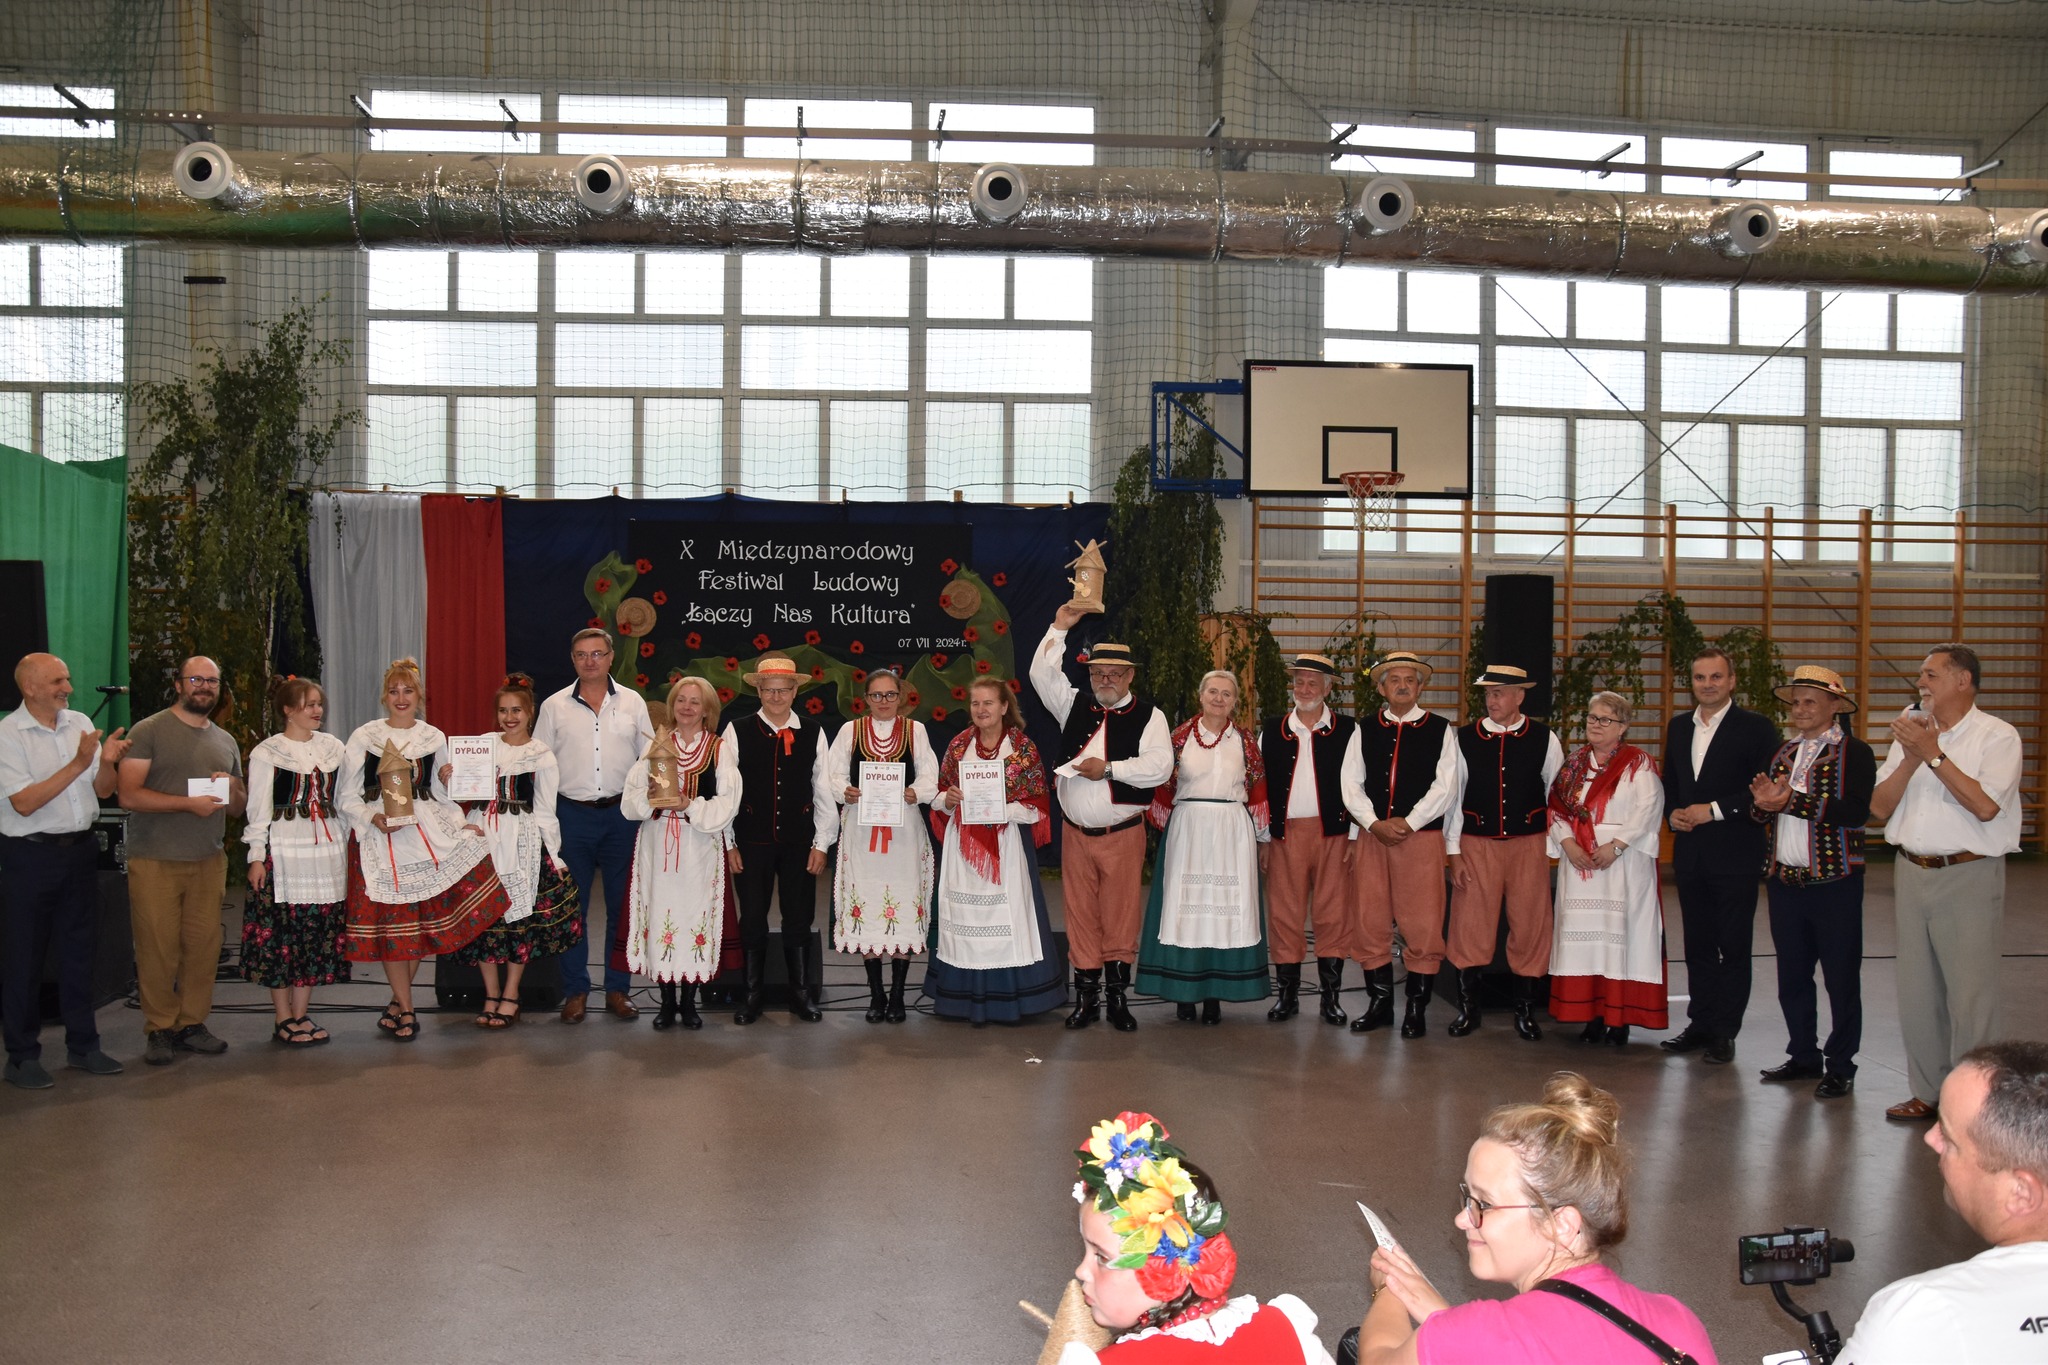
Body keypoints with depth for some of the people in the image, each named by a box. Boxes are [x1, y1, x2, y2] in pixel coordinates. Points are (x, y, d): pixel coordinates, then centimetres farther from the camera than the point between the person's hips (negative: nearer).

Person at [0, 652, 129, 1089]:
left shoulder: (80, 723, 5)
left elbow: (103, 791, 8)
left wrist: (107, 763, -13)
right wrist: (77, 765, -22)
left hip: (79, 851, 5)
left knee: (80, 951, 12)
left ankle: (82, 1045, 23)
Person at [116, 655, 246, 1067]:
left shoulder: (226, 742, 16)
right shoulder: (148, 731, -2)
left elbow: (240, 806, 21)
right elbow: (129, 795, -11)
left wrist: (230, 791, -2)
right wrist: (188, 803, -17)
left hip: (209, 861, 5)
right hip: (155, 863, -4)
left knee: (204, 945, 3)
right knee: (158, 949, -2)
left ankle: (192, 1022, 14)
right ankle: (159, 1029, 9)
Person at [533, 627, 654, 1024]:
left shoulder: (633, 703, 6)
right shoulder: (554, 707, 5)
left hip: (622, 814, 0)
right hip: (572, 815, 0)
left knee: (622, 905, 5)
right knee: (572, 906, 4)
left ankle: (618, 990, 14)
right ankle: (575, 991, 13)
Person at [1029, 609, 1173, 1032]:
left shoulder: (1148, 716, 0)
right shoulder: (1074, 705, 10)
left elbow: (1159, 766, -11)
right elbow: (1042, 675, 0)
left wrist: (1109, 768, -15)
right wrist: (1059, 628, -5)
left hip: (1123, 835, -3)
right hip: (1076, 834, 3)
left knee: (1121, 915, 1)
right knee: (1081, 915, 6)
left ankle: (1118, 997, 12)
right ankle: (1086, 996, 14)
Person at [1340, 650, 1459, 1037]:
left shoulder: (1440, 730, 5)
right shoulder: (1365, 730, 11)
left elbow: (1445, 788, -3)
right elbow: (1351, 784, 5)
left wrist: (1407, 823, -11)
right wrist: (1375, 823, -9)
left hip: (1422, 836, -2)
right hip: (1372, 835, 3)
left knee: (1423, 925, -3)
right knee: (1370, 922, 4)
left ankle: (1416, 1009, 7)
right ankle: (1380, 1002, 15)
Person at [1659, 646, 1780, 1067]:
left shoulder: (1755, 728, -6)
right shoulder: (1678, 727, 12)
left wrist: (1714, 810, -16)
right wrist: (1673, 813, 0)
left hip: (1735, 855, -5)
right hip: (1690, 854, 5)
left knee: (1733, 946, 2)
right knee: (1698, 945, 12)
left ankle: (1725, 1032, 9)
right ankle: (1701, 1024, 21)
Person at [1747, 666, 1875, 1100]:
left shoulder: (1854, 753, -5)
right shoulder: (1785, 752, 15)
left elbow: (1855, 812, -19)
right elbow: (1760, 809, 16)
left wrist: (1791, 801, -22)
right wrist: (1763, 803, -7)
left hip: (1834, 883, -6)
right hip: (1784, 880, 6)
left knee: (1841, 978, 2)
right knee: (1791, 978, 12)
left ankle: (1840, 1066, 11)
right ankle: (1804, 1056, 25)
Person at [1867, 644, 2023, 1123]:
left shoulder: (1997, 736, -4)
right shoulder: (1911, 732, 11)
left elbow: (1985, 805, -18)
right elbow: (1880, 807, 5)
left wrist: (1934, 755, -16)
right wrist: (1910, 760, -9)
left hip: (1968, 875, -5)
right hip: (1912, 873, 6)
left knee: (1969, 996, -3)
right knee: (1917, 993, 11)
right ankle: (1928, 1092, 22)